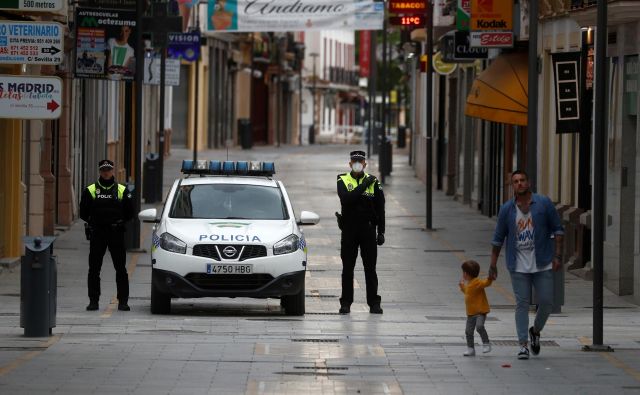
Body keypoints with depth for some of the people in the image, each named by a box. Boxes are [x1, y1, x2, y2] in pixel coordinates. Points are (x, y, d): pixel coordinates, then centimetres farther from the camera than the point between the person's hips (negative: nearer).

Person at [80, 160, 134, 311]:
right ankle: (93, 301, 7)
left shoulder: (122, 191, 7)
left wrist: (118, 222, 4)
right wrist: (94, 222, 4)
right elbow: (83, 213, 8)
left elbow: (130, 213, 9)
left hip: (116, 233, 0)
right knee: (94, 269, 1)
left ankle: (123, 301, 3)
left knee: (121, 269, -1)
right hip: (97, 234, 0)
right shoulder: (90, 191, 6)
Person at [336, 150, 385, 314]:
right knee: (347, 268, 3)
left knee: (370, 268, 1)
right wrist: (363, 186, -18)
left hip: (368, 230, 0)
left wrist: (381, 232, 1)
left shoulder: (373, 182, 6)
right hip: (349, 231, 0)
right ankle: (346, 303, 8)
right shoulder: (342, 181, 3)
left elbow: (380, 209, 6)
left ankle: (374, 303, 5)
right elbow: (346, 199, -17)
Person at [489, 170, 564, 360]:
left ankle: (535, 331, 28)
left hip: (542, 265, 0)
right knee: (522, 304, -2)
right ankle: (523, 344, 2)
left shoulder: (544, 203, -1)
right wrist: (493, 265, 7)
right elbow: (498, 239, 9)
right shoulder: (507, 209, 2)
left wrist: (557, 256, -5)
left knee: (546, 302, 0)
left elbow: (557, 229, 3)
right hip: (518, 266, 0)